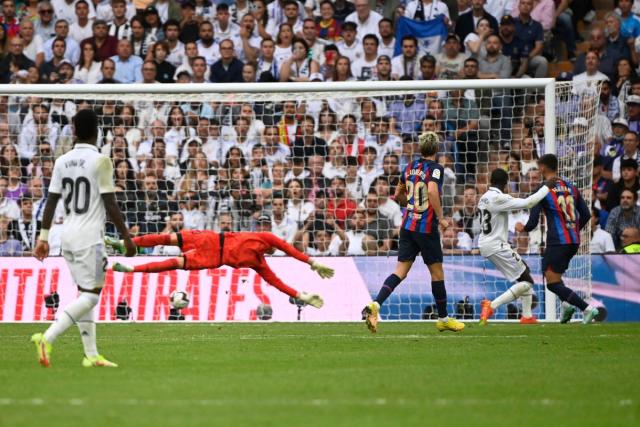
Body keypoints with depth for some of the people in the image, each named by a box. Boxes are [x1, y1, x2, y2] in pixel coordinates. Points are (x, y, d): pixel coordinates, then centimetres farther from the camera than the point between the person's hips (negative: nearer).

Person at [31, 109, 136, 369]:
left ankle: (91, 355, 12)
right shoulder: (100, 161, -10)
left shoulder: (62, 161, 7)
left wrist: (44, 236, 12)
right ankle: (47, 338, -22)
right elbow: (110, 204, -11)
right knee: (91, 296, -6)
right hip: (89, 236, -7)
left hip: (68, 235, 7)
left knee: (84, 294, 13)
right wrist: (126, 237, -3)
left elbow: (51, 200, 7)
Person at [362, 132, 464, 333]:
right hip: (426, 228, -6)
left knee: (401, 270, 2)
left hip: (408, 226, 6)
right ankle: (443, 318, 19)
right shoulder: (435, 168, -10)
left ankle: (374, 305, -19)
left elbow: (399, 195, 20)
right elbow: (432, 190, -28)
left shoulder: (411, 167, 10)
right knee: (437, 272, 8)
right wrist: (440, 217, -20)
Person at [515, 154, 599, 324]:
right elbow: (586, 215, 13)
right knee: (549, 271, 25)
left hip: (557, 241, -7)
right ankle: (567, 303, 4)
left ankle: (587, 308, -18)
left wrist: (522, 228, 15)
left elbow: (533, 222, -7)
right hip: (574, 241, 7)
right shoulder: (570, 187, 12)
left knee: (552, 283, -3)